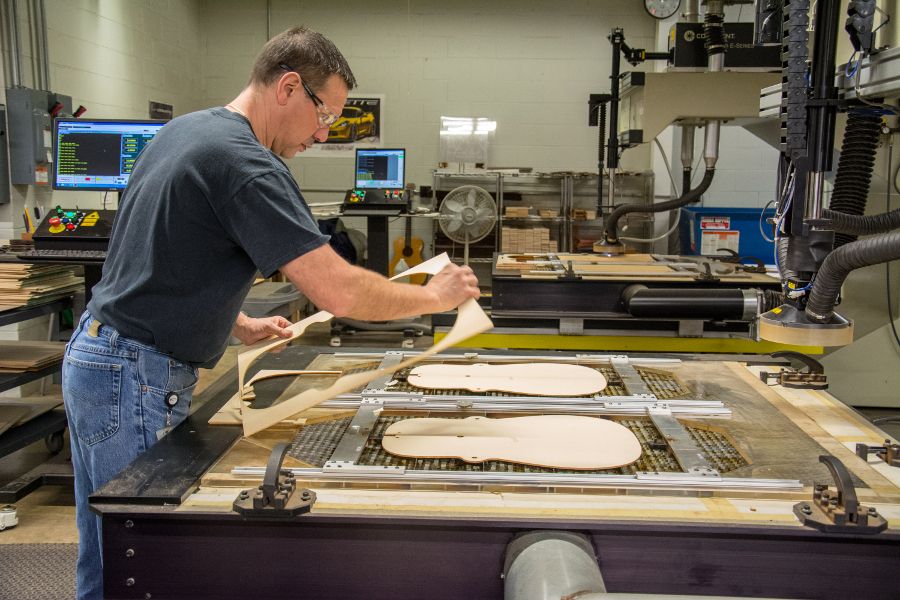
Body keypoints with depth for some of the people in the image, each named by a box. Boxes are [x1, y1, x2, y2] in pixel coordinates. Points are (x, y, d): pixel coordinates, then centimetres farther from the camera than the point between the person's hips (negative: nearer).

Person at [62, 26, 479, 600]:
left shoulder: (185, 128, 9)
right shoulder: (246, 165, -21)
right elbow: (339, 291, -25)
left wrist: (238, 324, 16)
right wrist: (435, 295, -10)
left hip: (94, 355, 10)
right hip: (136, 379, -10)